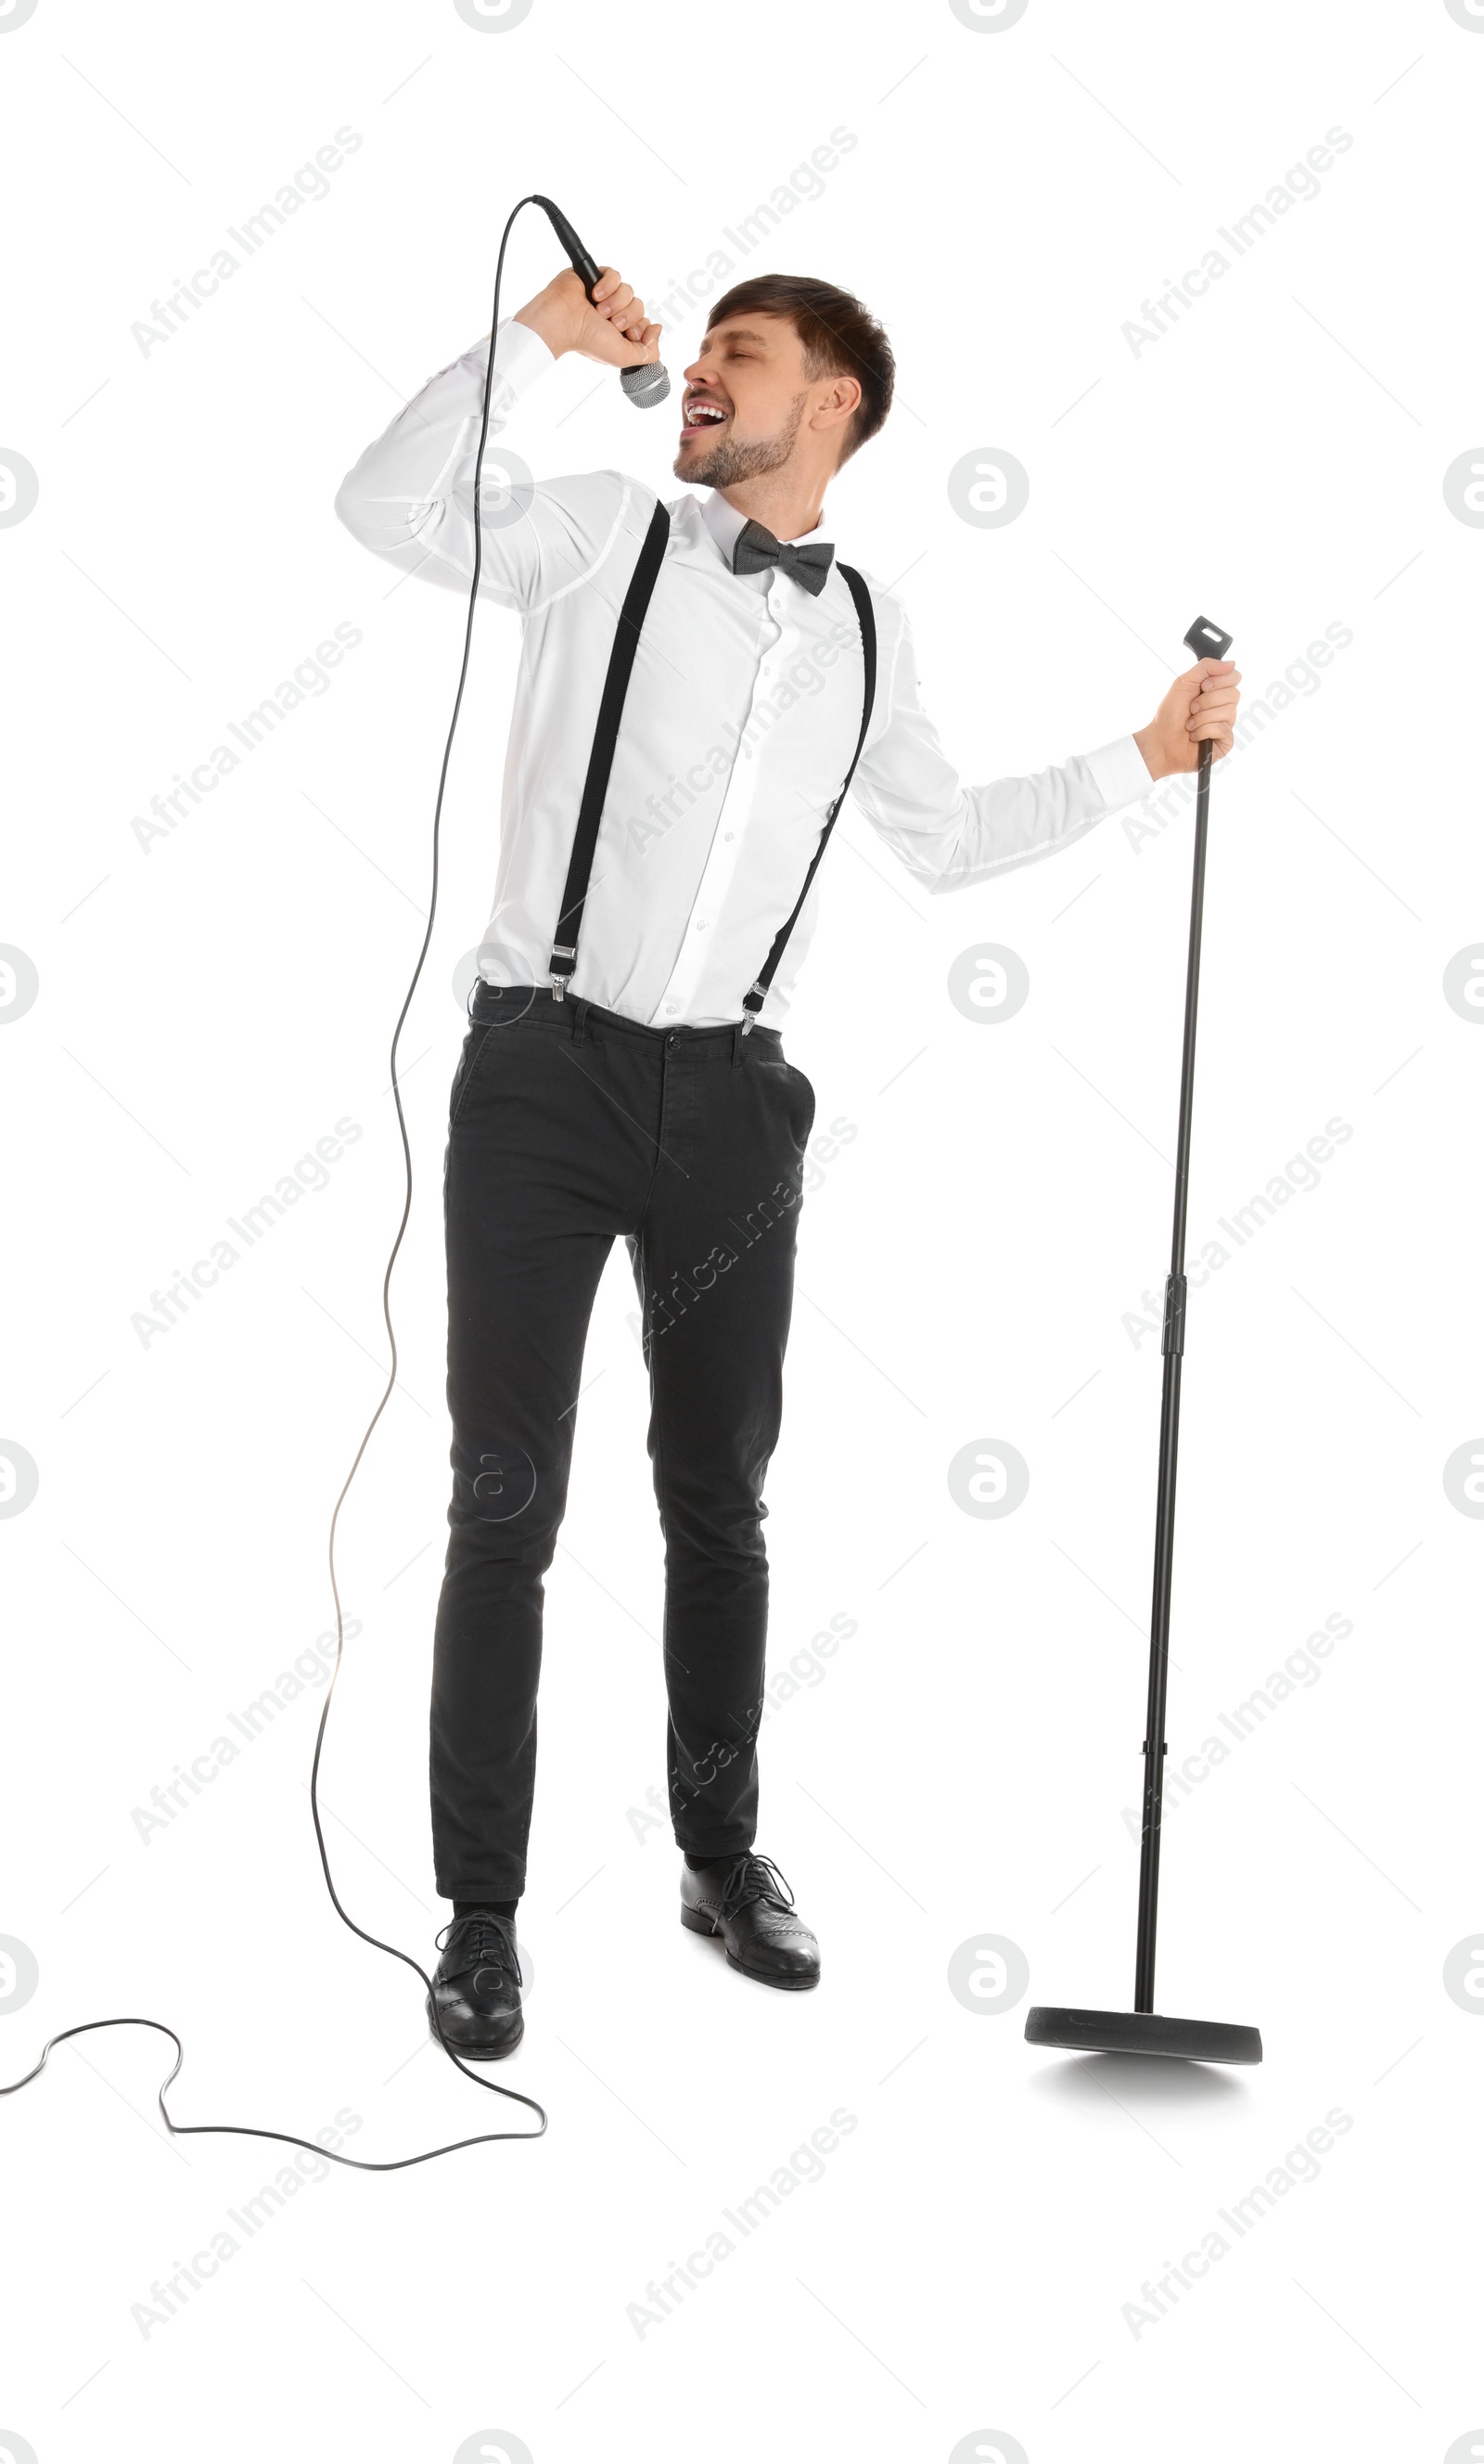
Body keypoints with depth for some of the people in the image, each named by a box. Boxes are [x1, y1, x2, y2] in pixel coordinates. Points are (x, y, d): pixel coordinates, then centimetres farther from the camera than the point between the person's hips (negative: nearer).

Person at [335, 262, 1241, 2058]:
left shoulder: (866, 633, 13)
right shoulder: (605, 534, 3)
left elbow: (947, 840, 24)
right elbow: (386, 508, -9)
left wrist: (1142, 760, 24)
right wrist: (540, 339, -10)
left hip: (730, 1098, 3)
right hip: (546, 1071, -3)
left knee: (720, 1499, 13)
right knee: (509, 1501, 0)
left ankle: (723, 1857, 30)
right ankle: (480, 1916, 11)